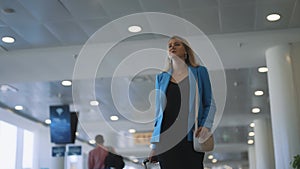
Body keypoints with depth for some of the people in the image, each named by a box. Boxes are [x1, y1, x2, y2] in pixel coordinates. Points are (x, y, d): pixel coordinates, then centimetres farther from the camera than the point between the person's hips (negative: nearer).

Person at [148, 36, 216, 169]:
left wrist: (206, 125, -12)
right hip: (166, 139, 2)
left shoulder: (199, 72, 10)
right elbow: (158, 111, 17)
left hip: (190, 138, -2)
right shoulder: (161, 77, 17)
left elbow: (209, 103, 8)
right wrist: (154, 145, 11)